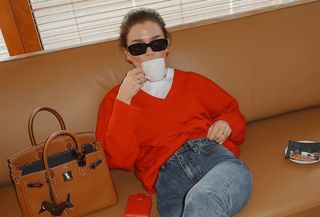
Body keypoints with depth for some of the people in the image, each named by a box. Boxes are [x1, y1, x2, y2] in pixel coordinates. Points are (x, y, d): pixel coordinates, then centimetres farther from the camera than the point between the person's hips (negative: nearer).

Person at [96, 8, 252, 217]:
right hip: (168, 176, 0)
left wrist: (226, 123, 7)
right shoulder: (116, 99, 18)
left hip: (214, 155, 1)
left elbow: (233, 112, 31)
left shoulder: (192, 82, 24)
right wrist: (123, 100, -2)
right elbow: (118, 160, 5)